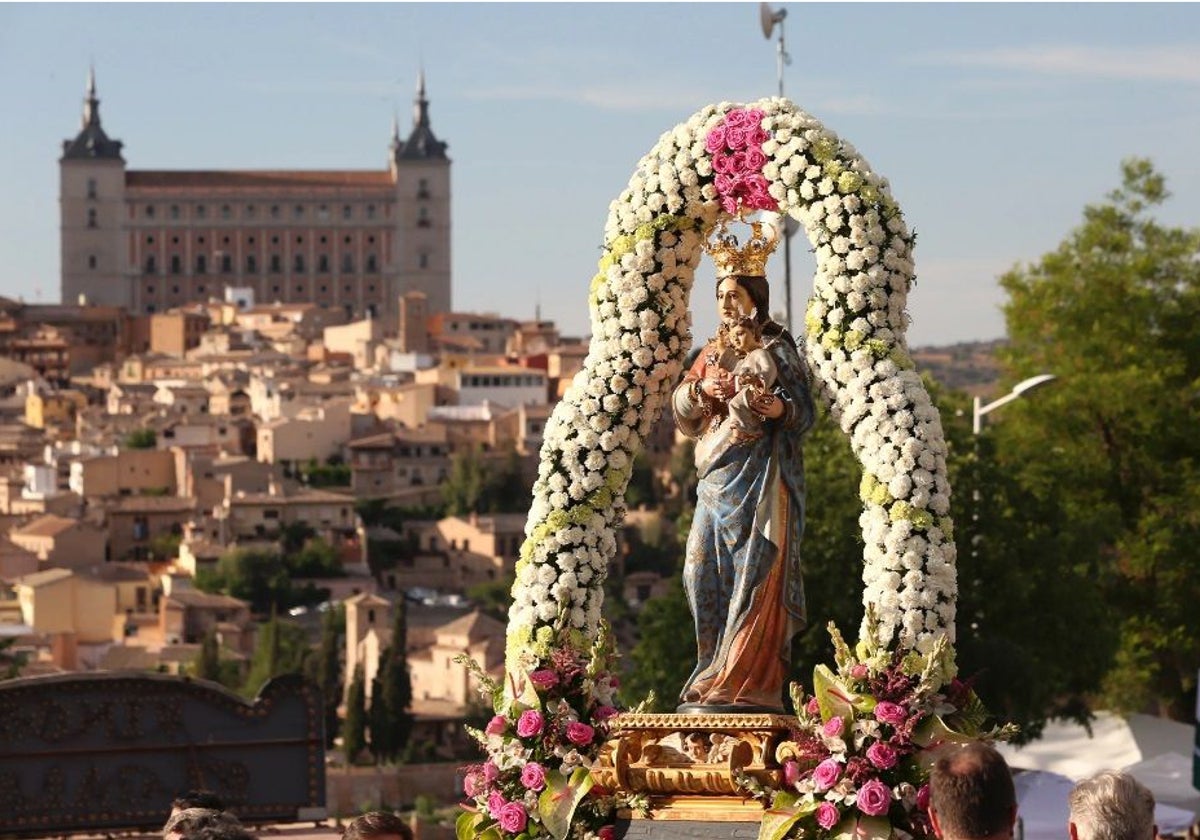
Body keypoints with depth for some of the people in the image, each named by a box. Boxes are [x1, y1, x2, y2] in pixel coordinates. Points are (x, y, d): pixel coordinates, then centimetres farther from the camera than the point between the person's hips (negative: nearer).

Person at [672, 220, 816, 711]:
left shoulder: (776, 348, 0)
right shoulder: (714, 352, 19)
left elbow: (805, 412, -6)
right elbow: (682, 413, 14)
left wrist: (779, 408, -27)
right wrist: (699, 389, -6)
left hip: (760, 477, -7)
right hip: (716, 478, 7)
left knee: (753, 575, -11)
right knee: (705, 574, 1)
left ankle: (749, 684, -12)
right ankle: (716, 680, 5)